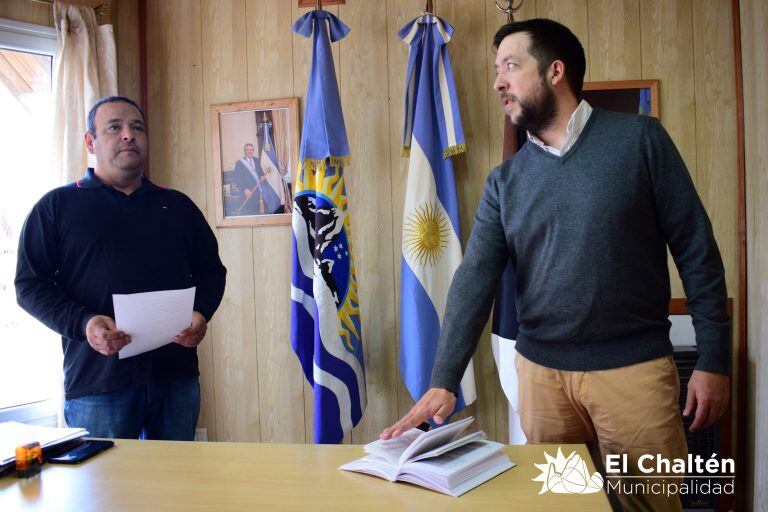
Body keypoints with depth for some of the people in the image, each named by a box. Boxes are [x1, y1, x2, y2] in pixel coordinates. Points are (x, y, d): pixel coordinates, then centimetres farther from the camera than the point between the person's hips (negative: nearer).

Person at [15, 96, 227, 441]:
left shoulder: (177, 205, 16)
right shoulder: (57, 205, 7)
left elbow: (212, 269, 17)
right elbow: (30, 284, 2)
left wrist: (201, 313, -4)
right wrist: (82, 324, -16)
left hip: (176, 374, 3)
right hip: (95, 380, -2)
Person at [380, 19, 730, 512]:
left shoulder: (639, 138, -3)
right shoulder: (505, 181, 4)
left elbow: (696, 249, -2)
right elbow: (474, 281, -4)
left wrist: (713, 360, -3)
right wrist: (443, 381, -13)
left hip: (635, 368, -2)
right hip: (541, 372, 3)